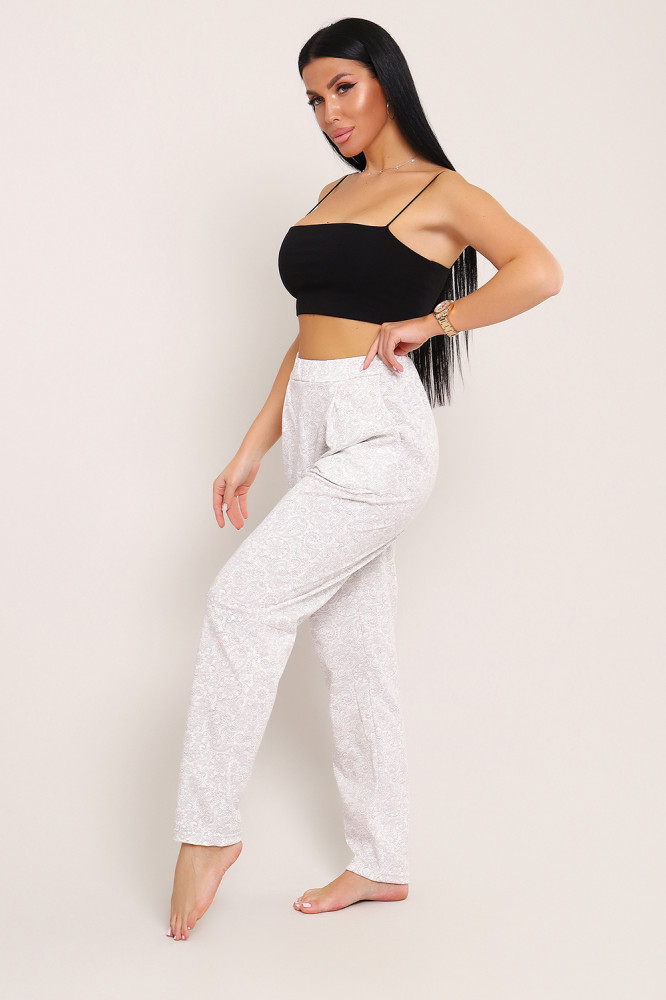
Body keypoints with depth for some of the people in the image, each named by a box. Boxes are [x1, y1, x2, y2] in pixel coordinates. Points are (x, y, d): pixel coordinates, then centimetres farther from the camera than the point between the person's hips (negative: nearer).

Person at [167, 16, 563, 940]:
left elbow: (540, 272, -18)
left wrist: (425, 321, -12)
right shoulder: (334, 195, 18)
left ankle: (210, 828, -3)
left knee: (245, 597, -16)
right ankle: (381, 865, 19)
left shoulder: (438, 192, -3)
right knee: (354, 653, 9)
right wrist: (254, 447, 14)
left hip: (380, 435, -8)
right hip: (316, 435, 8)